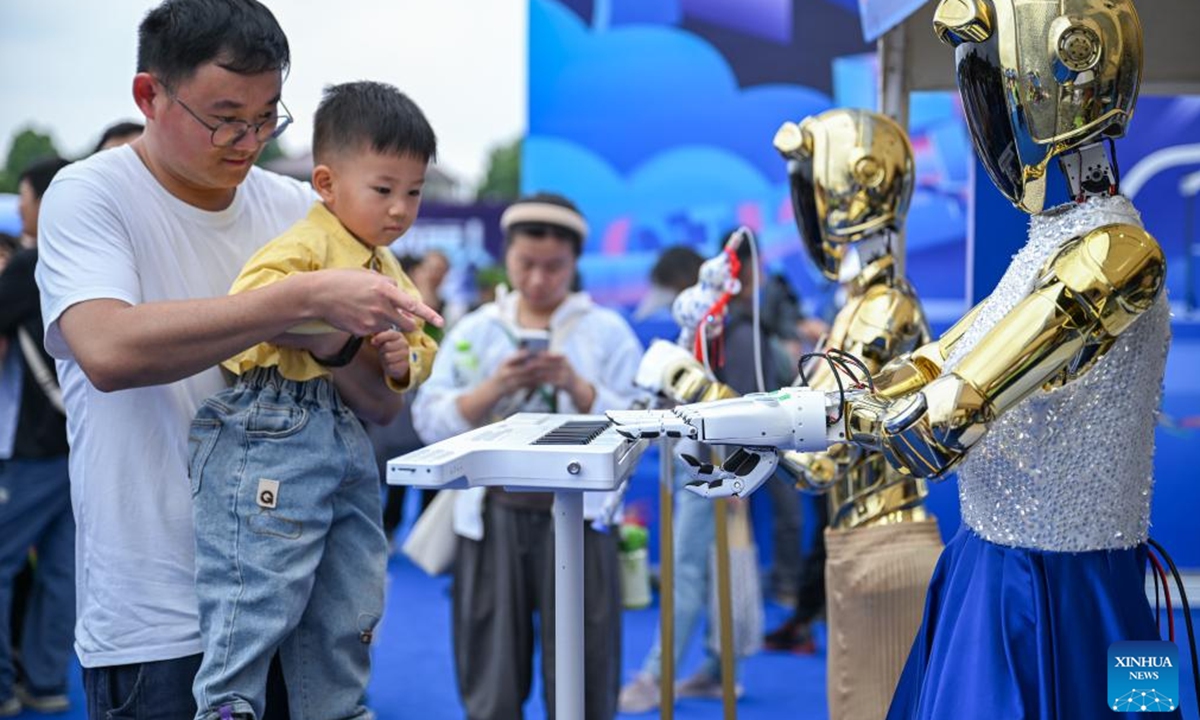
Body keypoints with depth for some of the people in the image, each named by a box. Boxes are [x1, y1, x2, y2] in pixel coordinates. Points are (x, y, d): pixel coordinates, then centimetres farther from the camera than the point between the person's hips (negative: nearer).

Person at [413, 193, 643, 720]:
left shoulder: (608, 331, 6)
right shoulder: (473, 330, 10)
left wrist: (578, 388, -15)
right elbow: (430, 423, 2)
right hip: (494, 517, 2)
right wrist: (494, 388, -11)